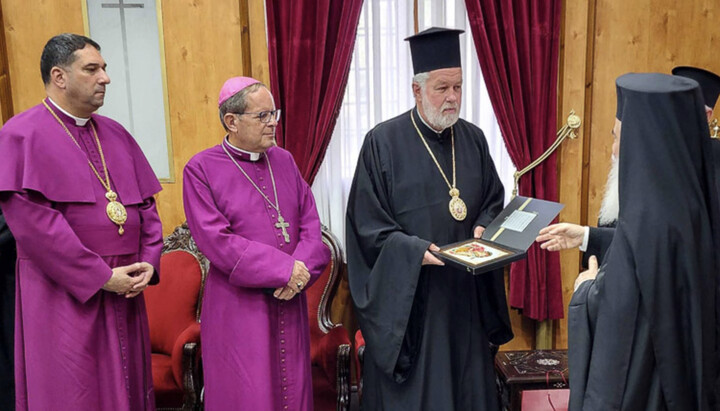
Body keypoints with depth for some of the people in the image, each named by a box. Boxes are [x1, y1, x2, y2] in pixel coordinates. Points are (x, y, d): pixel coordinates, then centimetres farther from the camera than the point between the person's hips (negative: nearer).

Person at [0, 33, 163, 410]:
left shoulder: (115, 135, 12)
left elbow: (146, 203, 13)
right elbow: (31, 220, -16)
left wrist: (149, 261, -2)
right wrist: (100, 277, -17)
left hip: (124, 292, 6)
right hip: (65, 297, -5)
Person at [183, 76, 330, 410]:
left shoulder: (283, 161, 8)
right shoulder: (201, 169, -7)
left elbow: (310, 222, 6)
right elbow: (215, 240, -14)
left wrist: (302, 270, -12)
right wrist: (284, 269, -18)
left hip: (289, 299, 5)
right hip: (237, 306, -4)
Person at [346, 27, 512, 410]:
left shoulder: (474, 139, 6)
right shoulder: (383, 142, -9)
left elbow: (494, 200, 14)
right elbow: (367, 226, -11)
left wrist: (483, 228, -6)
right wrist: (417, 251, -22)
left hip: (466, 294, 5)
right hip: (404, 296, -4)